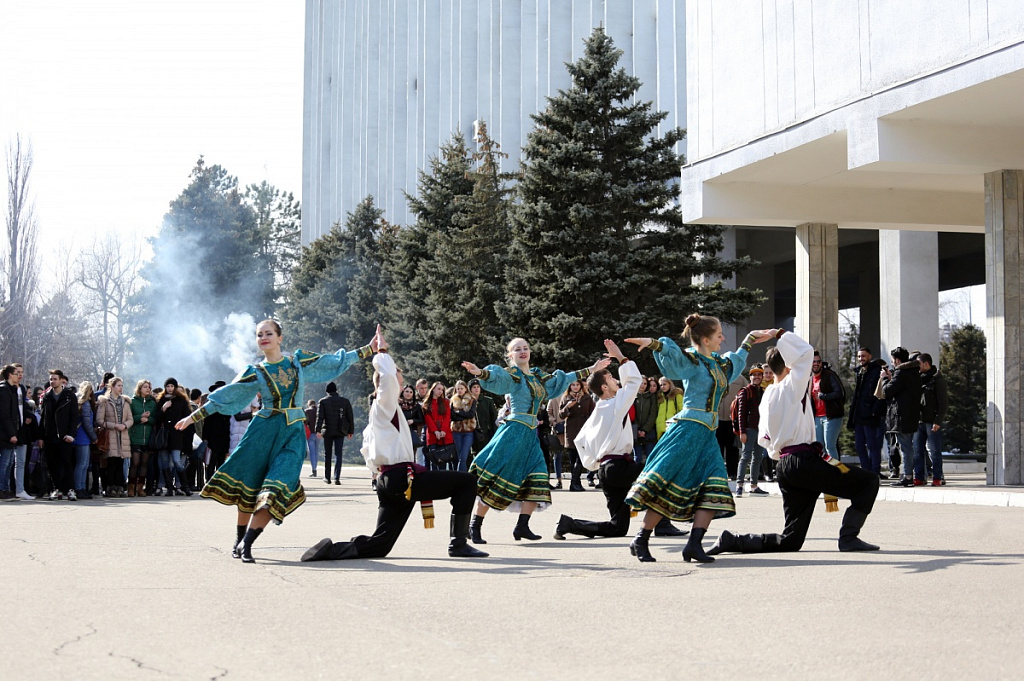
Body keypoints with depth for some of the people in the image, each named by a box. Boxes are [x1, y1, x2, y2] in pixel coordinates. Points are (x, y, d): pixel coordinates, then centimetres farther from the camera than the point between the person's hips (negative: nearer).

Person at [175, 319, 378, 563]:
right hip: (263, 430, 0)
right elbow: (223, 398, 4)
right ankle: (239, 541, 16)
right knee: (249, 485, 1)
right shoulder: (255, 372, 4)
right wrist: (192, 417, 0)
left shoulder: (299, 361, 7)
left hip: (293, 433, 0)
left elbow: (335, 361, 13)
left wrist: (369, 350, 11)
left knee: (274, 493, -12)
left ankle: (246, 544, -9)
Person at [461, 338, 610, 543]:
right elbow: (496, 376, -25)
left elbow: (564, 379, 29)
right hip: (513, 431, -7)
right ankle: (475, 526, -5)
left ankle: (522, 526, 1)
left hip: (531, 434, 7)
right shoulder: (510, 375, -4)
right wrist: (479, 372, -49)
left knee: (535, 481, -2)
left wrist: (592, 370, 35)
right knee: (496, 478, -9)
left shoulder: (538, 376, 17)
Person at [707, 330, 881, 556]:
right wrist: (782, 336, 3)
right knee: (868, 481, -2)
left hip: (784, 467, 8)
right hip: (803, 460, -8)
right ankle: (848, 536, -10)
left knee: (791, 540, 9)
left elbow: (764, 439, 22)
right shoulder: (791, 387, -4)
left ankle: (732, 541, -1)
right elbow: (806, 352, -7)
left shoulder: (767, 397, 19)